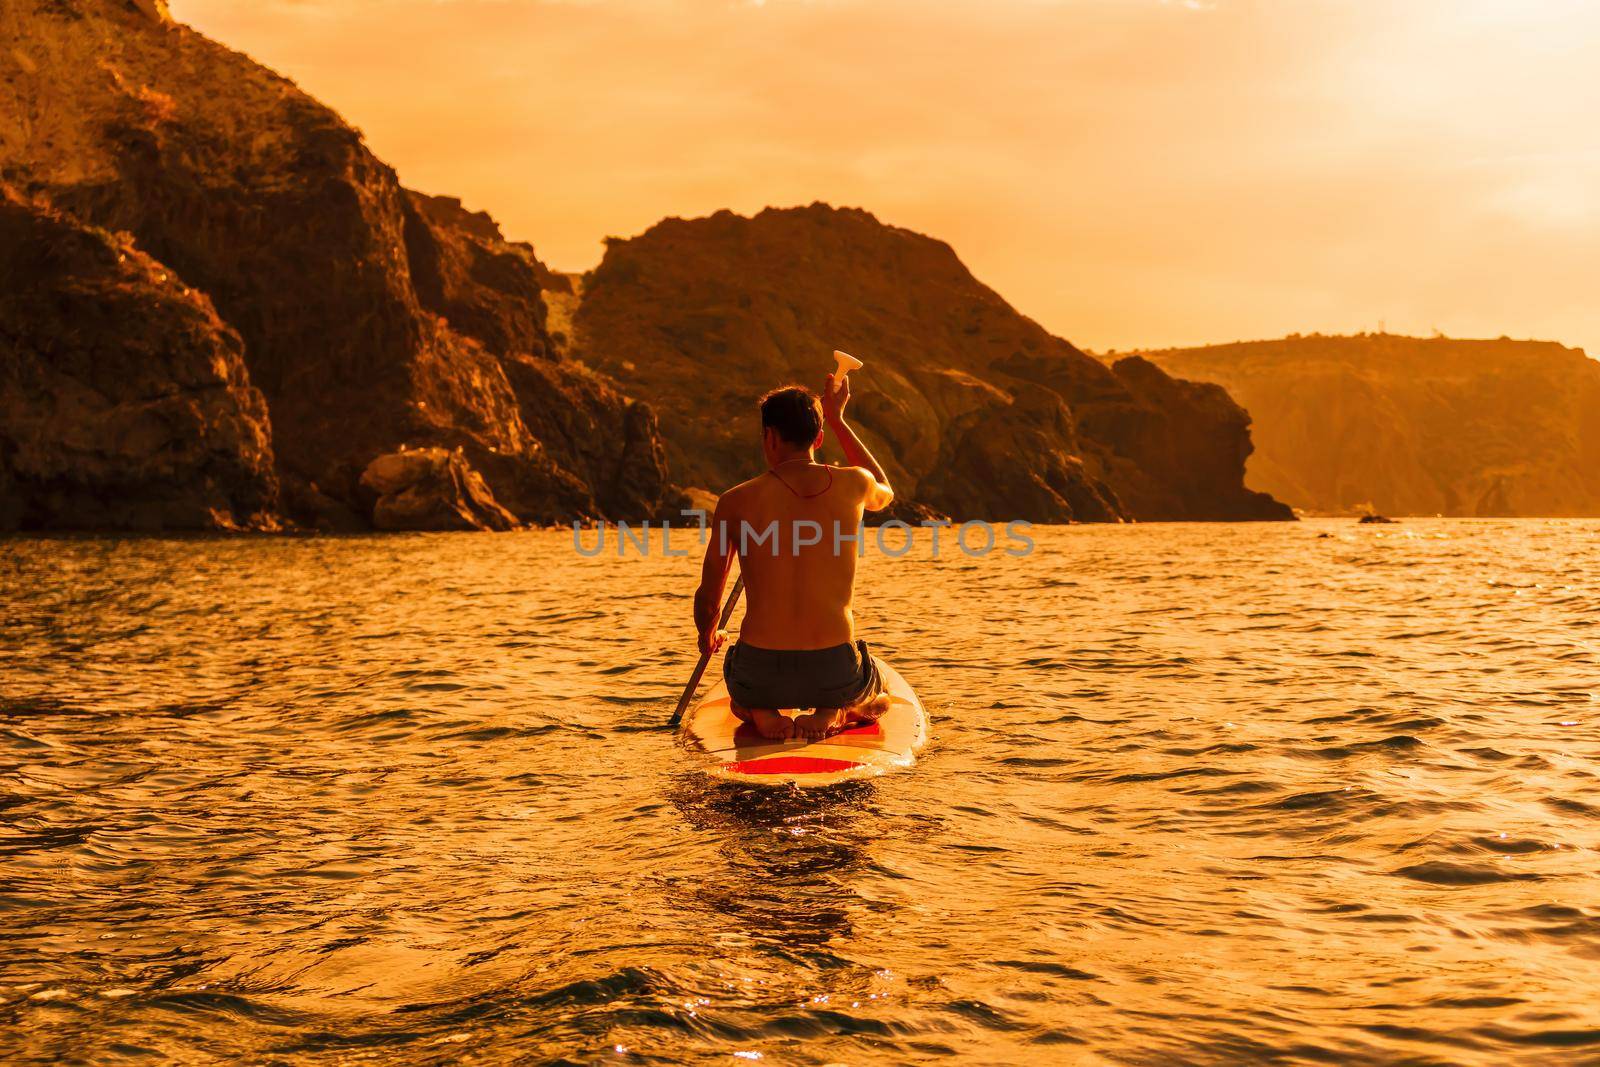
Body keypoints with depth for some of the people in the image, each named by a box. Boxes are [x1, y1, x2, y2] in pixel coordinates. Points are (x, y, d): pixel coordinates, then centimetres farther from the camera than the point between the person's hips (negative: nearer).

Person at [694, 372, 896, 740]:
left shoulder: (736, 502, -5)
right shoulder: (852, 485, -2)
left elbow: (708, 598, 5)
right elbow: (884, 492, 27)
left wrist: (707, 635, 29)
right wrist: (837, 419, 32)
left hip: (760, 677, 1)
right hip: (835, 676, -1)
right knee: (879, 697, 36)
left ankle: (760, 712, 2)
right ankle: (831, 714, 1)